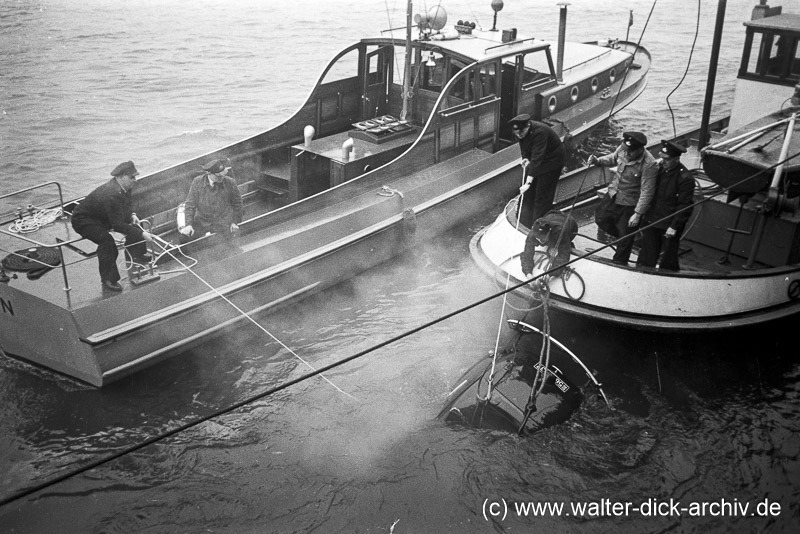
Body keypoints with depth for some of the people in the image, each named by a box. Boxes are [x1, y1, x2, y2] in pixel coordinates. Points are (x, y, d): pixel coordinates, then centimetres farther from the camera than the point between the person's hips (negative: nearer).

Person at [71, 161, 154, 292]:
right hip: (83, 220, -9)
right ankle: (108, 280, -20)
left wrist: (132, 215, -8)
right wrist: (142, 234, -36)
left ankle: (139, 255, 17)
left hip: (102, 217, 9)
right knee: (106, 240, -31)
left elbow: (125, 206, 13)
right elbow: (118, 225, -36)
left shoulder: (124, 187, -9)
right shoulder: (112, 195, -37)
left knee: (134, 225, 3)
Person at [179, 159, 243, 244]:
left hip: (224, 224, -1)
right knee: (184, 239, -5)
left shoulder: (230, 183, -13)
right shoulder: (197, 182, -11)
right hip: (202, 220, 1)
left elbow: (237, 202, 3)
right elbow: (190, 204, -6)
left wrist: (235, 222, 5)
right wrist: (189, 224, -14)